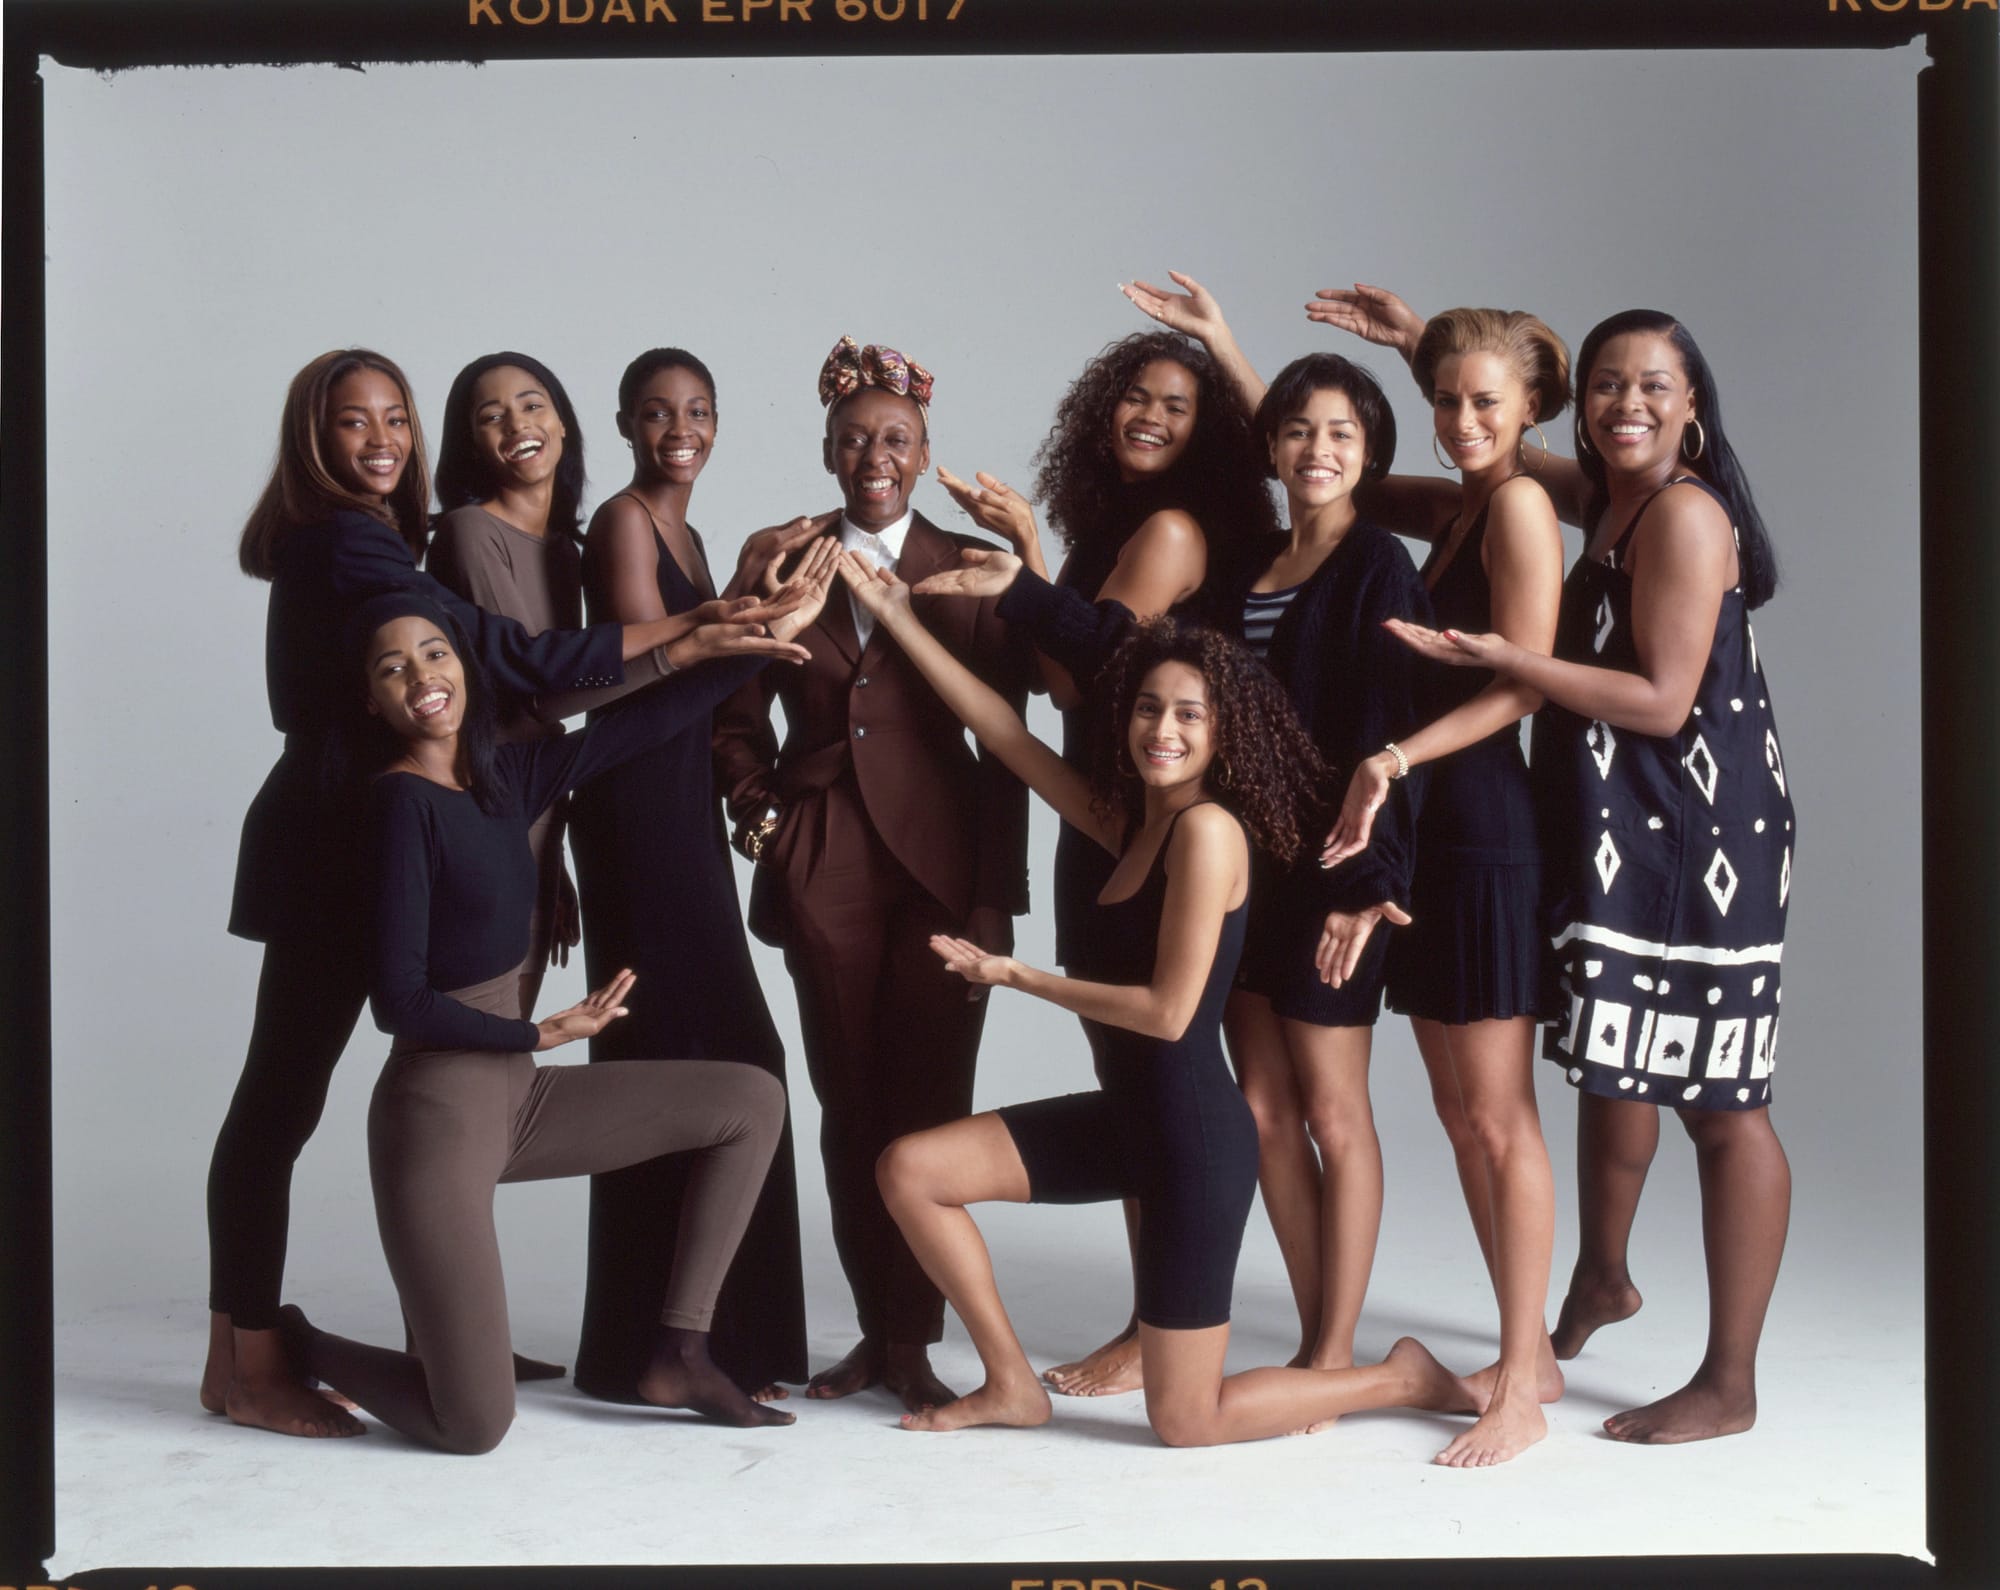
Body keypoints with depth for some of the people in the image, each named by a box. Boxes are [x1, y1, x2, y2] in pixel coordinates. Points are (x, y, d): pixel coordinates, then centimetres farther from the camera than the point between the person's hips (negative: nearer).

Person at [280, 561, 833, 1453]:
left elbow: (651, 721, 9)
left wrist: (768, 636, 9)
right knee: (473, 1426, -9)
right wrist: (542, 1034, -10)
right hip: (438, 1112, -8)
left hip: (516, 1097, 8)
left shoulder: (504, 777, 4)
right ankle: (294, 1346, 19)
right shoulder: (401, 802, -16)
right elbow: (400, 1003, -19)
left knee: (752, 1101, 7)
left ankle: (677, 1353, 9)